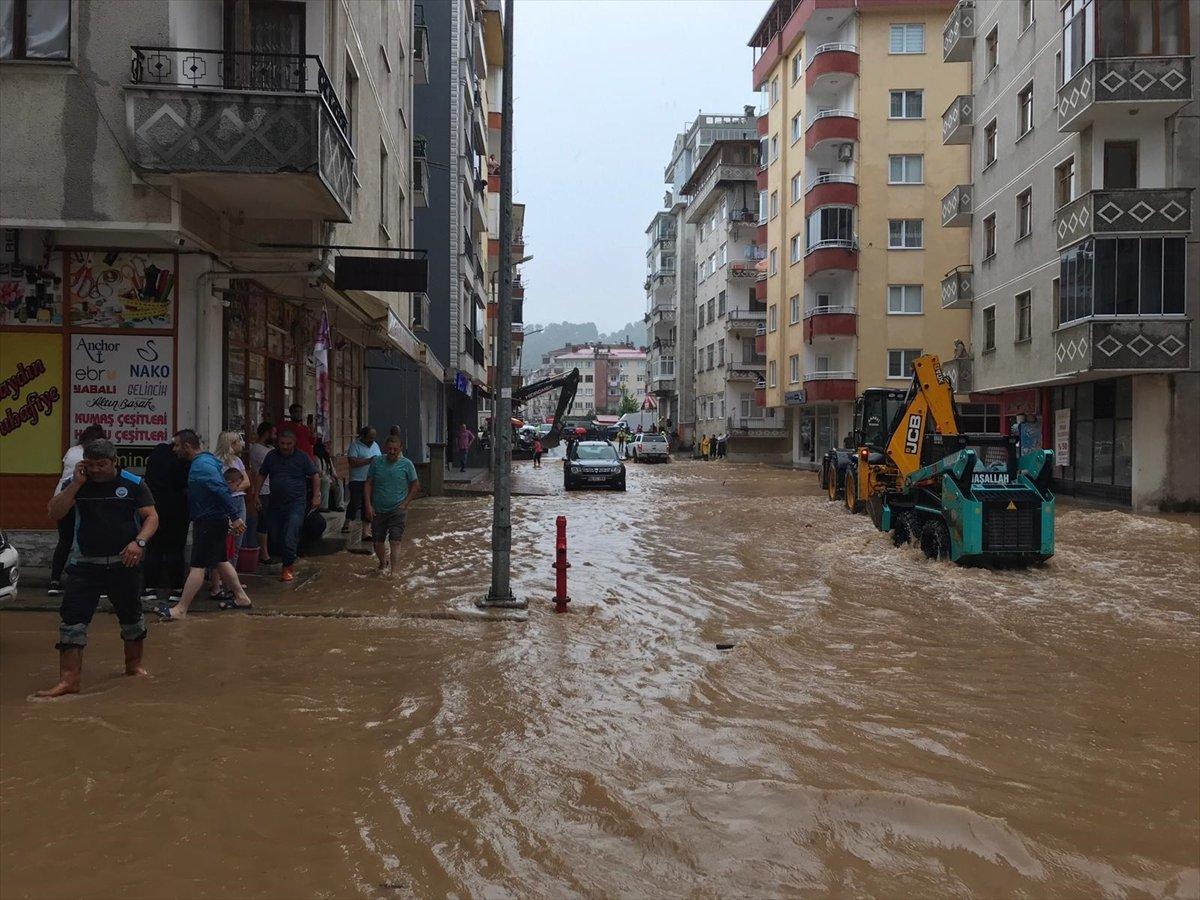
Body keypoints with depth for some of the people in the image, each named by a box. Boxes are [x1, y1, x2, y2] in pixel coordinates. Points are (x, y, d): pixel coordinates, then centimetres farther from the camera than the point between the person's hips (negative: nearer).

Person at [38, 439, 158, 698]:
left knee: (131, 616, 15)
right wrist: (76, 484, -17)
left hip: (124, 563, 0)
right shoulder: (77, 484, 1)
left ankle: (134, 665, 37)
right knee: (72, 619, -9)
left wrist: (139, 542, -23)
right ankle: (68, 680, -7)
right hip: (85, 564, 0)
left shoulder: (133, 484, -4)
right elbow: (55, 513, -10)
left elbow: (151, 517, -6)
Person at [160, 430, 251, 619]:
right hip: (214, 520, 11)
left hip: (209, 523, -11)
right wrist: (232, 517, 20)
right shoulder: (206, 460, 14)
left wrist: (235, 517, -29)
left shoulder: (201, 465, -19)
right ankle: (241, 597, 26)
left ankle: (180, 610, -7)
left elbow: (222, 491, -26)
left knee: (198, 566, -8)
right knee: (221, 561, 18)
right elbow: (222, 491, 19)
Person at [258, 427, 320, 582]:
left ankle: (288, 567, -5)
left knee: (290, 537, -15)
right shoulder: (271, 456, 7)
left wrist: (316, 496, -2)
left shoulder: (302, 457, -1)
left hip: (296, 502, -4)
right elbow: (261, 475, 16)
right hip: (276, 503, 4)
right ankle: (287, 560, 28)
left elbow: (315, 476, 5)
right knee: (274, 536, 7)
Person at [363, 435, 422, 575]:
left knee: (395, 541, -12)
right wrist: (368, 505, -5)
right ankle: (383, 564, 39)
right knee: (378, 542, 11)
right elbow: (368, 484, 4)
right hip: (378, 510, 3)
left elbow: (415, 486, 2)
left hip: (397, 510, -3)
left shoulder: (406, 464, -5)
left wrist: (405, 504, -6)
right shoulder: (377, 462, -1)